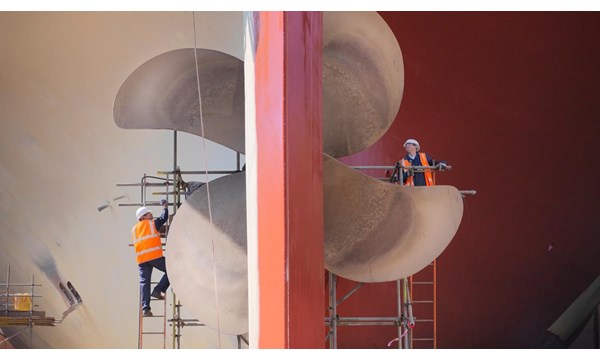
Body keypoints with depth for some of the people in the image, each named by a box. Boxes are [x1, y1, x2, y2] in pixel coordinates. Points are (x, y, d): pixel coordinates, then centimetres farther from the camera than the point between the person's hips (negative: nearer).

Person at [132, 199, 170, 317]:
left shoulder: (134, 229, 21)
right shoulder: (153, 223, 5)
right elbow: (164, 217, 13)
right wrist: (165, 206, 29)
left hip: (141, 259, 5)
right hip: (155, 256, -5)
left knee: (144, 282, 3)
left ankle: (145, 308, -5)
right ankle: (158, 290, -4)